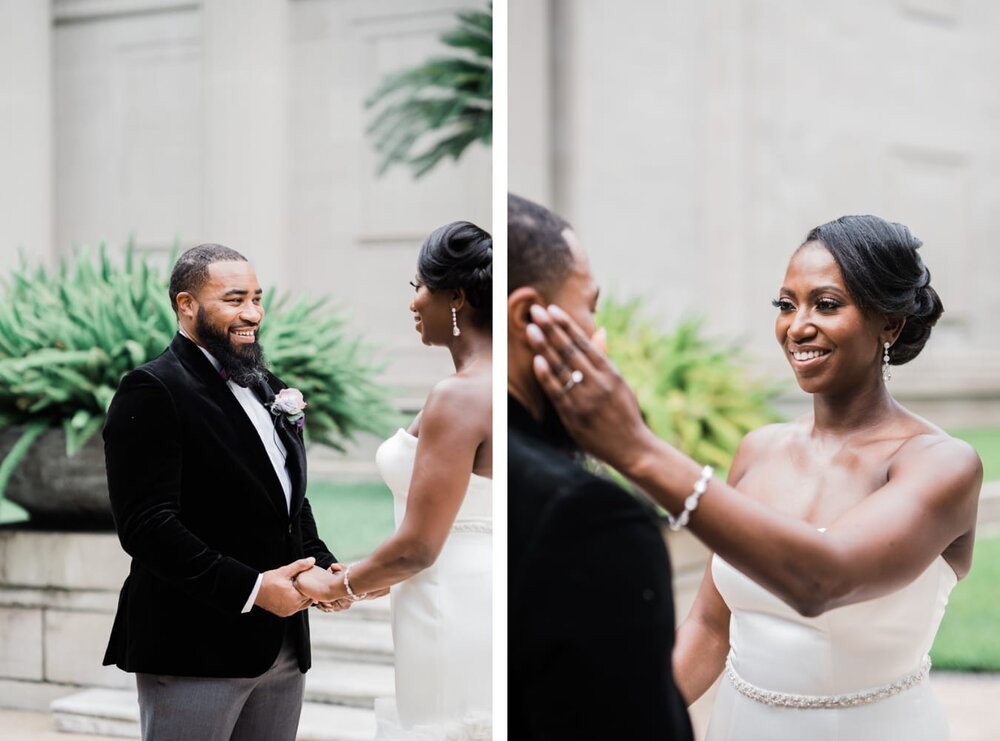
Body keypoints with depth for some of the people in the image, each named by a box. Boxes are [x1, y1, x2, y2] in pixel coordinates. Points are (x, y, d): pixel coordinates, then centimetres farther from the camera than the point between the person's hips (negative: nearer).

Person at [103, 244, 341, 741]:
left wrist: (321, 566, 3)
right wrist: (250, 588, -20)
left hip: (283, 653, 8)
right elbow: (146, 526, -18)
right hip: (195, 653, -8)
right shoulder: (152, 391, -10)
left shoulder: (266, 388, 17)